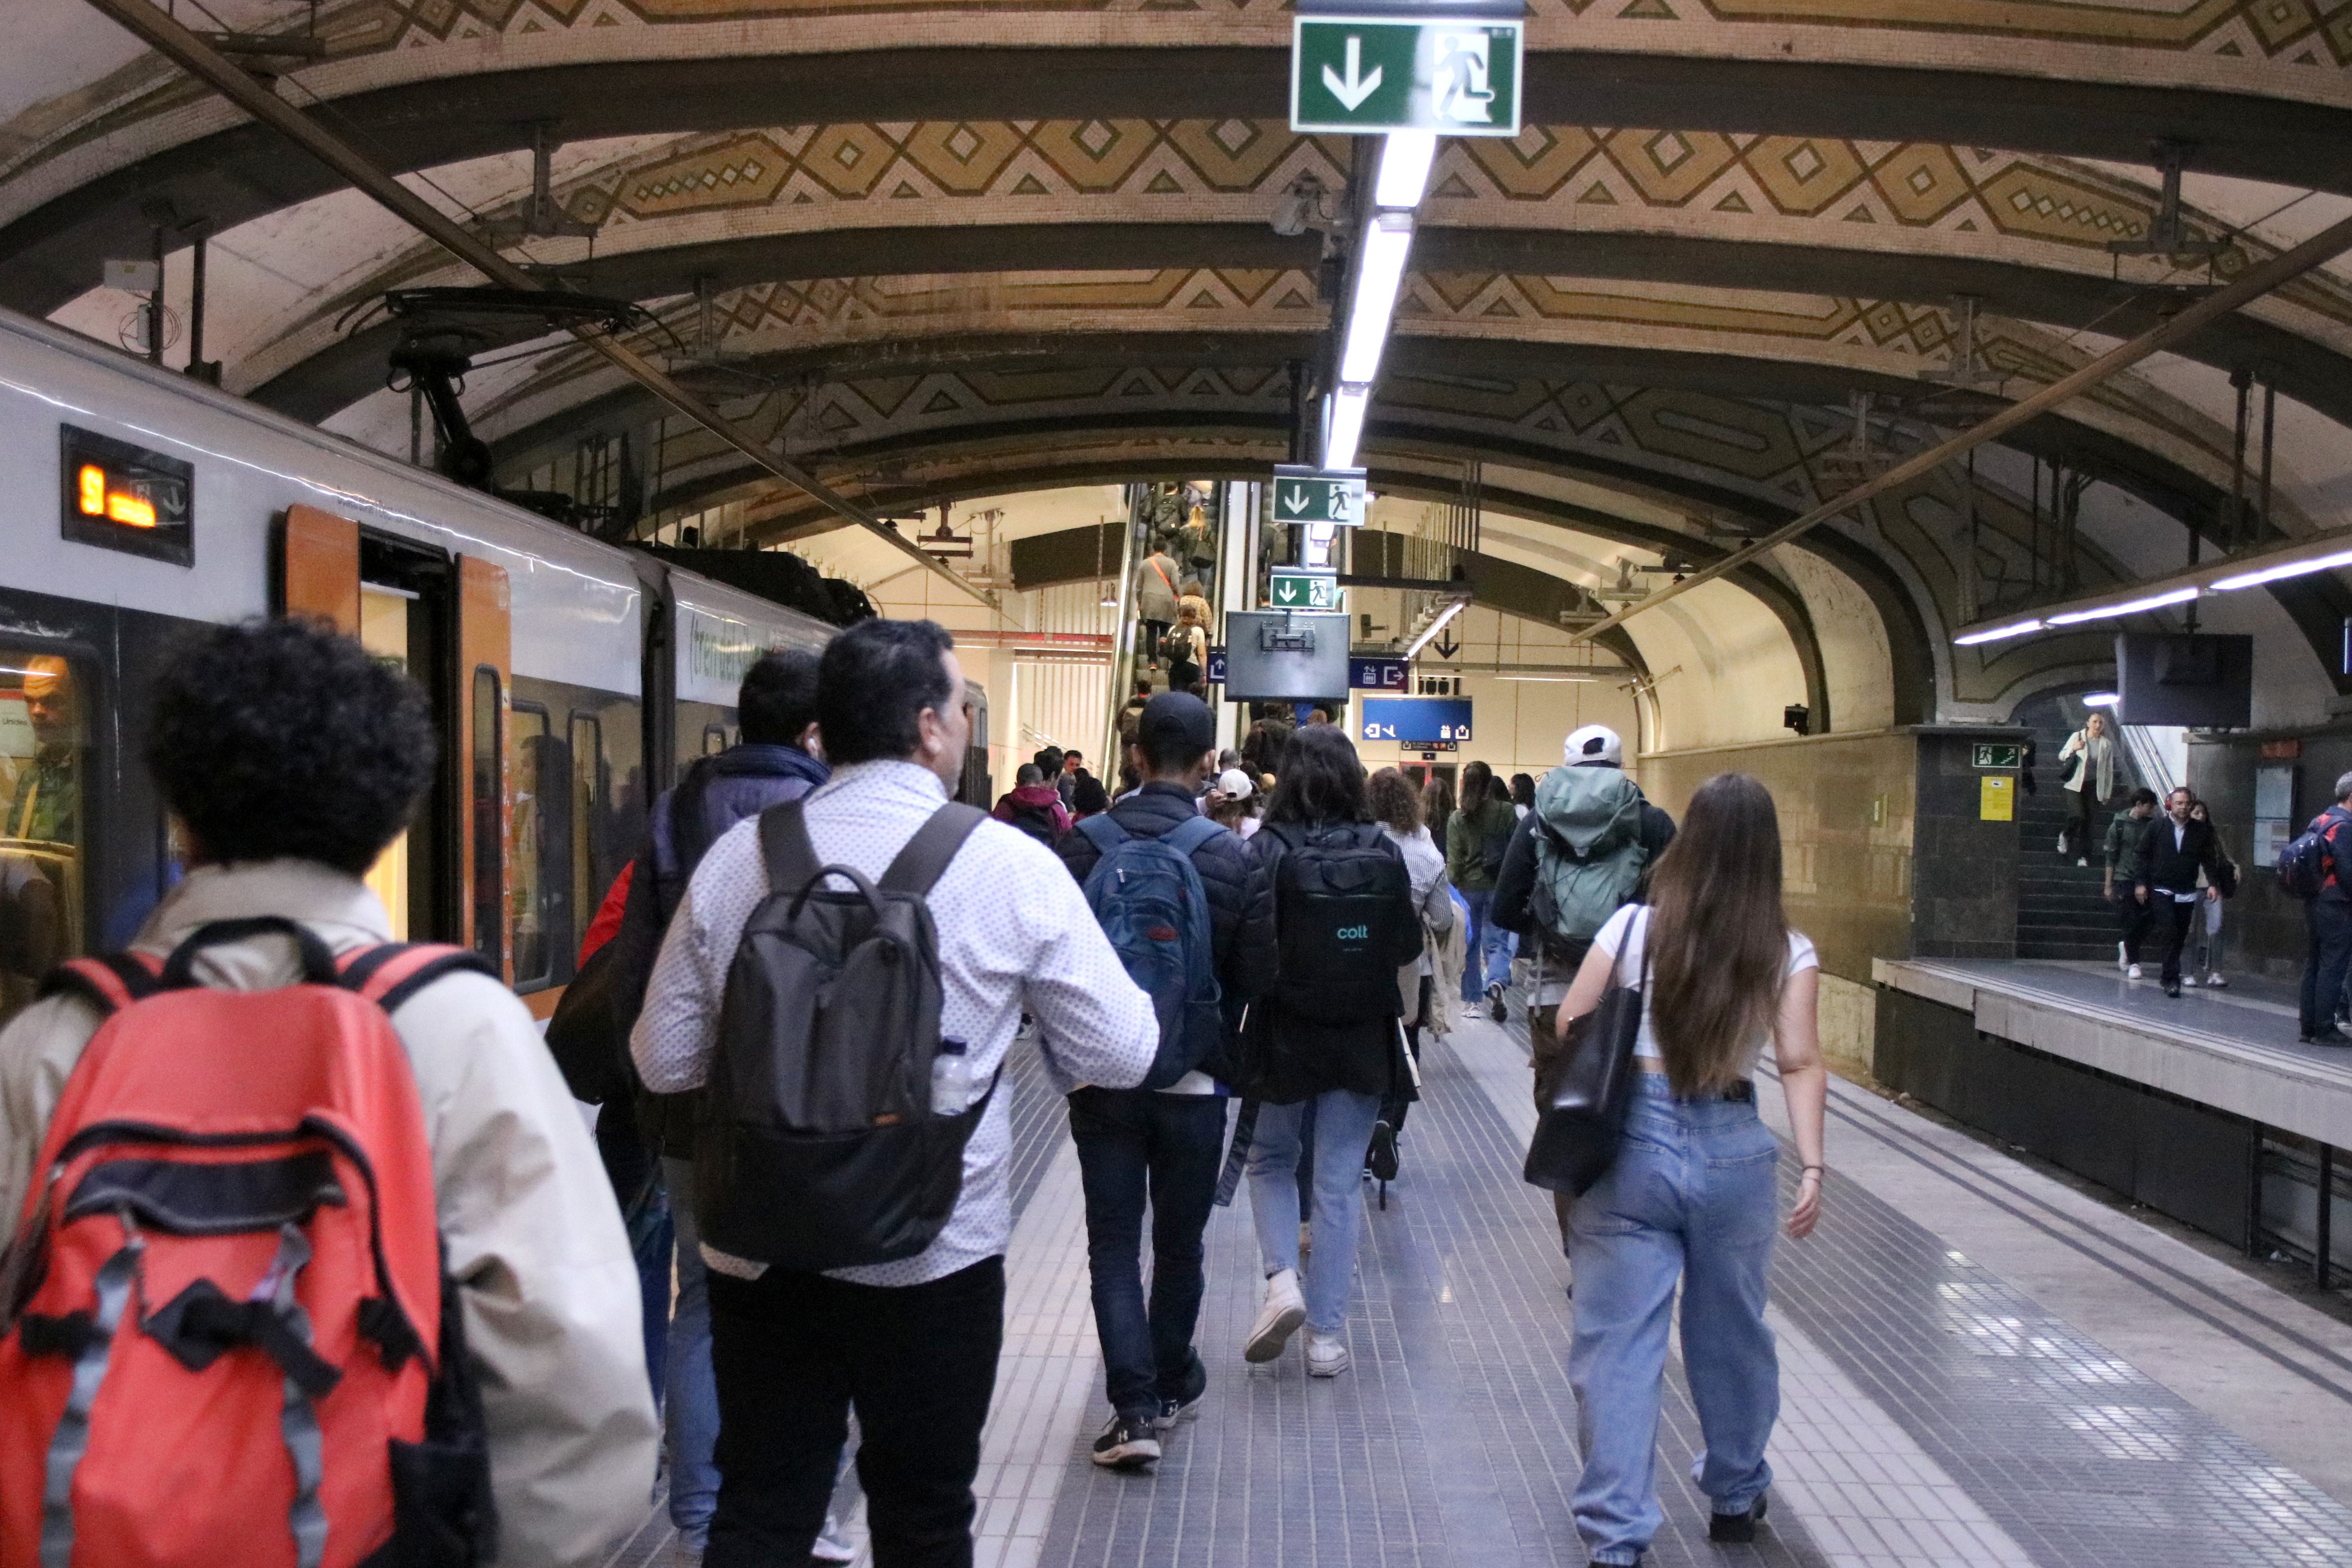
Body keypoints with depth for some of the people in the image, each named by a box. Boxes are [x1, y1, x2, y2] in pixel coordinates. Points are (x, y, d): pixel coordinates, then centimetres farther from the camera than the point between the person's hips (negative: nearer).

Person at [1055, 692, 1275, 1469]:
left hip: (1102, 1078, 0)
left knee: (1113, 1243, 7)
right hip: (1195, 1083, 1)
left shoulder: (1085, 845, -9)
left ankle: (1134, 1406, 0)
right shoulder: (1236, 859, -9)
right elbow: (1256, 978, -5)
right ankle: (1171, 1386, 32)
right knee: (1179, 1243, 16)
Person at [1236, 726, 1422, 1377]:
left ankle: (1282, 1280, 1)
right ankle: (1326, 1335, 15)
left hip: (1283, 1035, -2)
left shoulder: (1267, 851, -13)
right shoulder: (1383, 853, -6)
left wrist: (1286, 959, 5)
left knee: (1270, 1159, 21)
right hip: (1362, 1041, 2)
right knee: (1341, 1182, 10)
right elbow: (1409, 944, 1)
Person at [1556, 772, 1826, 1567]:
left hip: (1630, 1142, -1)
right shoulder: (1787, 950, -1)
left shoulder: (1634, 926, -2)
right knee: (1731, 1335, 21)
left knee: (1618, 1344, 4)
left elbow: (1567, 1030, 0)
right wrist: (1812, 1167, -7)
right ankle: (1736, 1495, 40)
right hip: (1733, 1149, 2)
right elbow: (1801, 1064, -8)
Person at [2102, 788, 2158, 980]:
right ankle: (2133, 963, 7)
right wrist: (2108, 885, -1)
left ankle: (2126, 947, 25)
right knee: (2131, 923, -3)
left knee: (2146, 922, -2)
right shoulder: (2119, 825, -2)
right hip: (2124, 879, -3)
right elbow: (2111, 857, 1)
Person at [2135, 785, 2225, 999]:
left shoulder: (2201, 830, 7)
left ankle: (2169, 979, 16)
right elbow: (2143, 855, 7)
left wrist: (2213, 883, -3)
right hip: (2161, 892, -2)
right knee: (2169, 935, -12)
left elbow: (2209, 859, 9)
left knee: (2179, 939, 5)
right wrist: (2142, 883, 1)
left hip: (2187, 894, 2)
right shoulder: (2156, 827, 4)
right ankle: (2172, 979, -13)